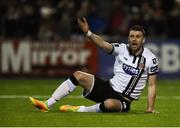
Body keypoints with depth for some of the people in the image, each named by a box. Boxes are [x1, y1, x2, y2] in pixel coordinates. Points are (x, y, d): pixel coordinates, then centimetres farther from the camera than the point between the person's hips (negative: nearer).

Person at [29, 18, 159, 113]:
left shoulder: (150, 59, -7)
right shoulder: (122, 49, 0)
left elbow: (152, 85, -4)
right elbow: (103, 44, -16)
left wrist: (150, 108, -12)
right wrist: (88, 32, -34)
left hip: (123, 100, -4)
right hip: (109, 87, 4)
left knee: (110, 104, -42)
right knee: (78, 75, -11)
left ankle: (81, 110, -20)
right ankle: (47, 105, -12)